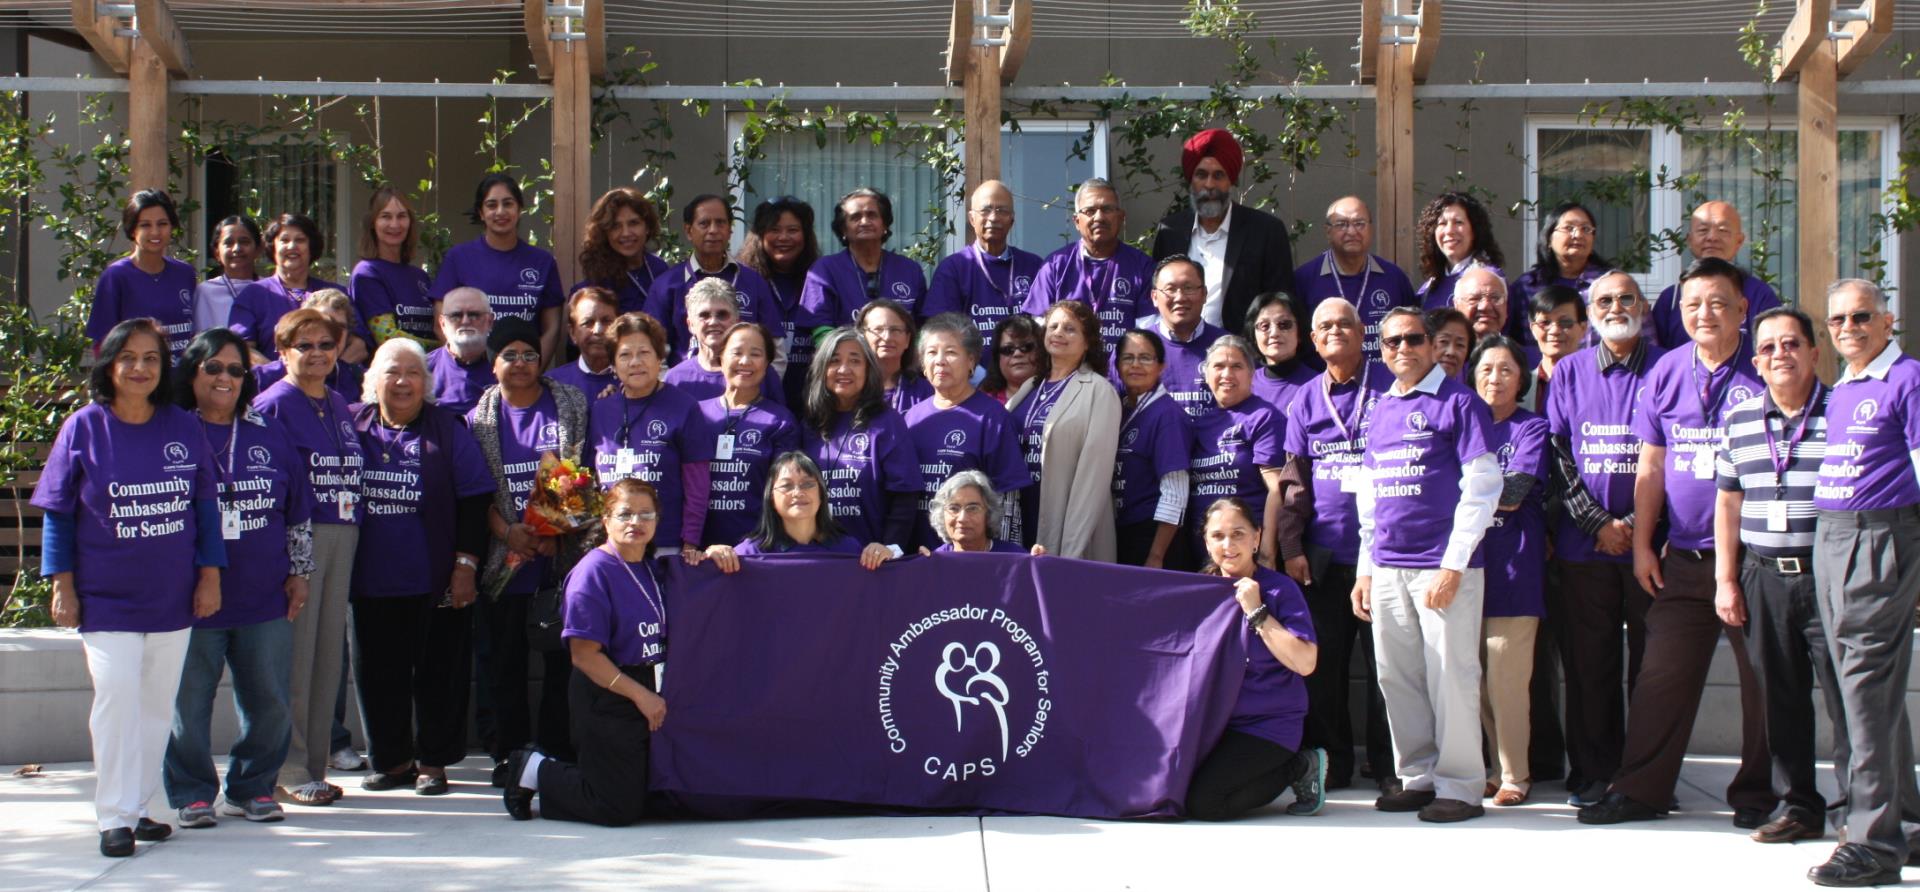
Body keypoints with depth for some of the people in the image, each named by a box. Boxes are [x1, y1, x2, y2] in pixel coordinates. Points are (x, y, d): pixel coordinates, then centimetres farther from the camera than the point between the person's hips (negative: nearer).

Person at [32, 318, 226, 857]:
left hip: (172, 596, 3)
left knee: (158, 704, 7)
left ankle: (139, 806, 19)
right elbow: (58, 514, 0)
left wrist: (210, 575, 4)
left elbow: (206, 505, 9)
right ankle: (114, 816, -5)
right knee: (116, 695, -12)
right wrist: (62, 585, -4)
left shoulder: (185, 429, 3)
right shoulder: (84, 428, -2)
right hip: (106, 597, -3)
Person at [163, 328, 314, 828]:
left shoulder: (271, 436, 10)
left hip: (265, 600, 3)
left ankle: (252, 789, 19)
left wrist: (298, 573, 11)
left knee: (269, 702, 6)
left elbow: (298, 515, 15)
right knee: (188, 703, 2)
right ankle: (192, 794, 14)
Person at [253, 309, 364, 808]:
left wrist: (351, 530, 12)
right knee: (293, 654, -5)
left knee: (329, 651, 9)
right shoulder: (273, 405, -5)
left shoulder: (340, 406, 17)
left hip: (342, 537, 7)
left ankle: (314, 764, 17)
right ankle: (288, 772, 1)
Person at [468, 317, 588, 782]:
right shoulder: (480, 417, 9)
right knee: (505, 661, 5)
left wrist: (560, 531, -10)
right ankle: (509, 756, 14)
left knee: (563, 658, -1)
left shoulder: (572, 405, 5)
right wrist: (506, 530, -10)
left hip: (563, 555, -1)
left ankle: (557, 753, 8)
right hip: (505, 559, 1)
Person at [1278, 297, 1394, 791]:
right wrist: (1291, 545, 2)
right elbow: (1293, 479, 11)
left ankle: (1388, 765, 8)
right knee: (1321, 663, 6)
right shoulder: (1305, 400, 12)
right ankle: (1329, 763, 16)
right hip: (1323, 555, 4)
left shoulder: (1389, 388, 2)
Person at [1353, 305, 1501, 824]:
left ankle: (1459, 787, 4)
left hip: (1443, 566, -6)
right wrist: (1366, 568, 15)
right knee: (1397, 677, 8)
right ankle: (1418, 777, 19)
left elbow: (1482, 488, -9)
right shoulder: (1381, 410, 16)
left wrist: (1453, 564, -14)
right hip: (1387, 568, 6)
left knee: (1449, 676, -3)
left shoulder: (1458, 402, -3)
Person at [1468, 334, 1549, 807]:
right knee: (1475, 679, 6)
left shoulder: (1532, 429, 2)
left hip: (1513, 568, -5)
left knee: (1507, 678, -7)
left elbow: (1513, 494, -10)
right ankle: (1499, 766, 16)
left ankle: (1515, 776, 2)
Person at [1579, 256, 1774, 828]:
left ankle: (1757, 796, 15)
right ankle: (1641, 790, 10)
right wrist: (1642, 544, 8)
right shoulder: (1666, 373, 8)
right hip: (1683, 559, 3)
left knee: (1761, 677, 4)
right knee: (1662, 675, 4)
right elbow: (1651, 466, 12)